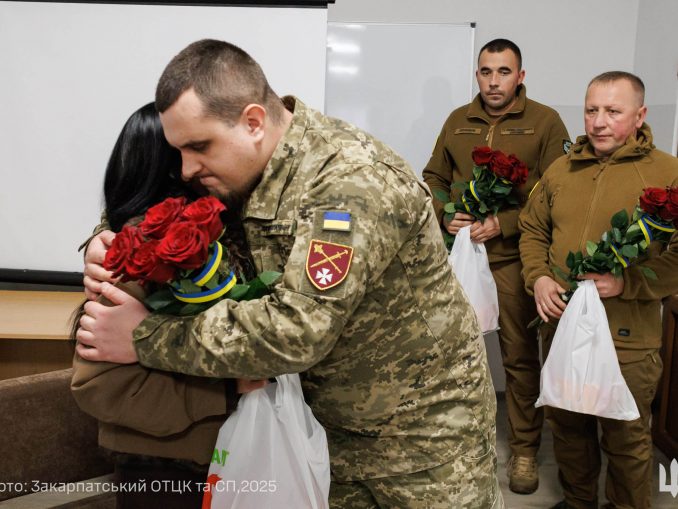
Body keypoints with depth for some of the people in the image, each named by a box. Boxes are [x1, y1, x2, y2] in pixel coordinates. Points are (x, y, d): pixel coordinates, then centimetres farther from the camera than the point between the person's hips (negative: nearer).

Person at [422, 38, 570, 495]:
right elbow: (433, 177, 15)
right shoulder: (457, 121, 11)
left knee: (520, 354, 3)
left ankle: (525, 448, 20)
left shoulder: (545, 122, -1)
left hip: (513, 256, -3)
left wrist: (503, 224, -16)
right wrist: (445, 215, -5)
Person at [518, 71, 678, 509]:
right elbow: (533, 230, 15)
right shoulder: (561, 170, 8)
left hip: (627, 337, -4)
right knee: (567, 425, 20)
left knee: (626, 437, 12)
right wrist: (538, 278, -2)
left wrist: (627, 283, -23)